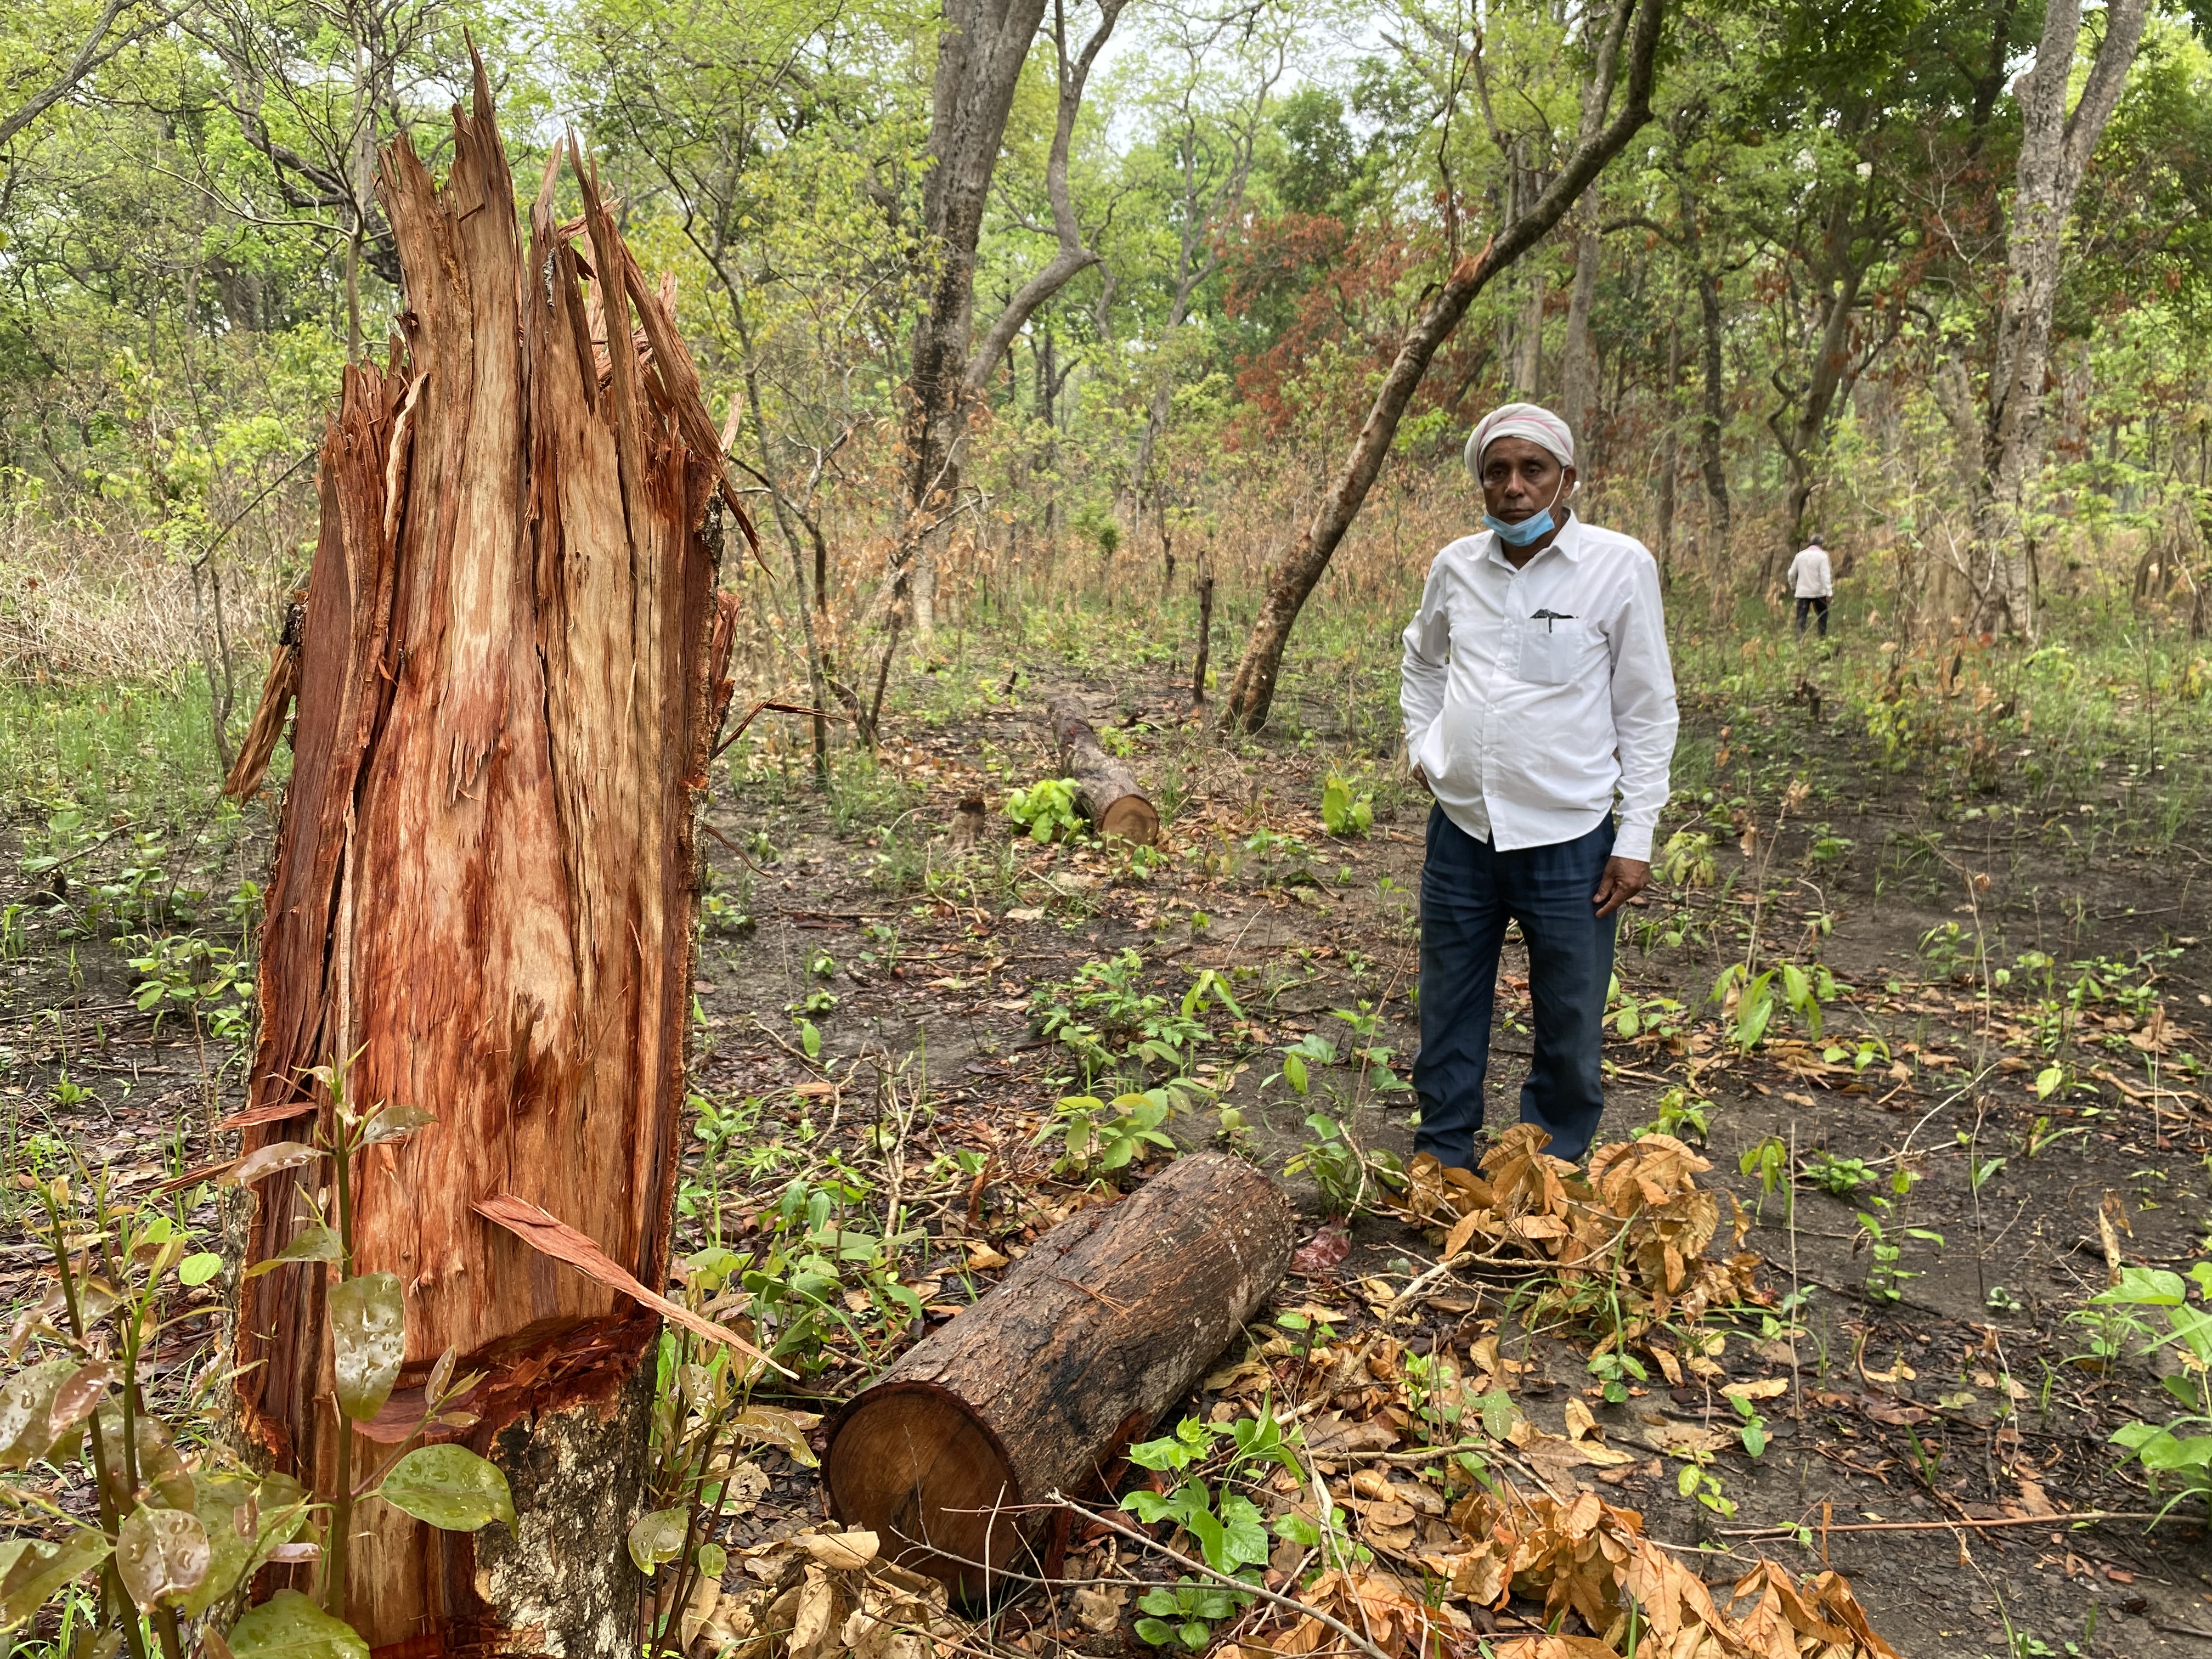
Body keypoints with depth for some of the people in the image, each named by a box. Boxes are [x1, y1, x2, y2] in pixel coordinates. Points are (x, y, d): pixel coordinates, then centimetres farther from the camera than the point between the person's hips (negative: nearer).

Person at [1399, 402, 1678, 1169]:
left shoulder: (1620, 566, -8)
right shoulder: (1456, 565, 3)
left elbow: (1648, 709, -4)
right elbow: (1420, 661, 24)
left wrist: (1637, 837, -6)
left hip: (1569, 840, -3)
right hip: (1461, 831, 3)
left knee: (1570, 1031, 7)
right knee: (1448, 1019, 12)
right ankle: (1442, 1169, 28)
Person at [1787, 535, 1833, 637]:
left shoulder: (1800, 555, 5)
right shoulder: (1822, 556, -7)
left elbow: (1792, 574, 10)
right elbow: (1825, 575, -14)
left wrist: (1793, 587, 26)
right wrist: (1829, 593, -14)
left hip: (1802, 592, 2)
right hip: (1818, 592, -2)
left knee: (1801, 618, -2)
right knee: (1823, 614, 19)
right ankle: (1823, 636, 21)